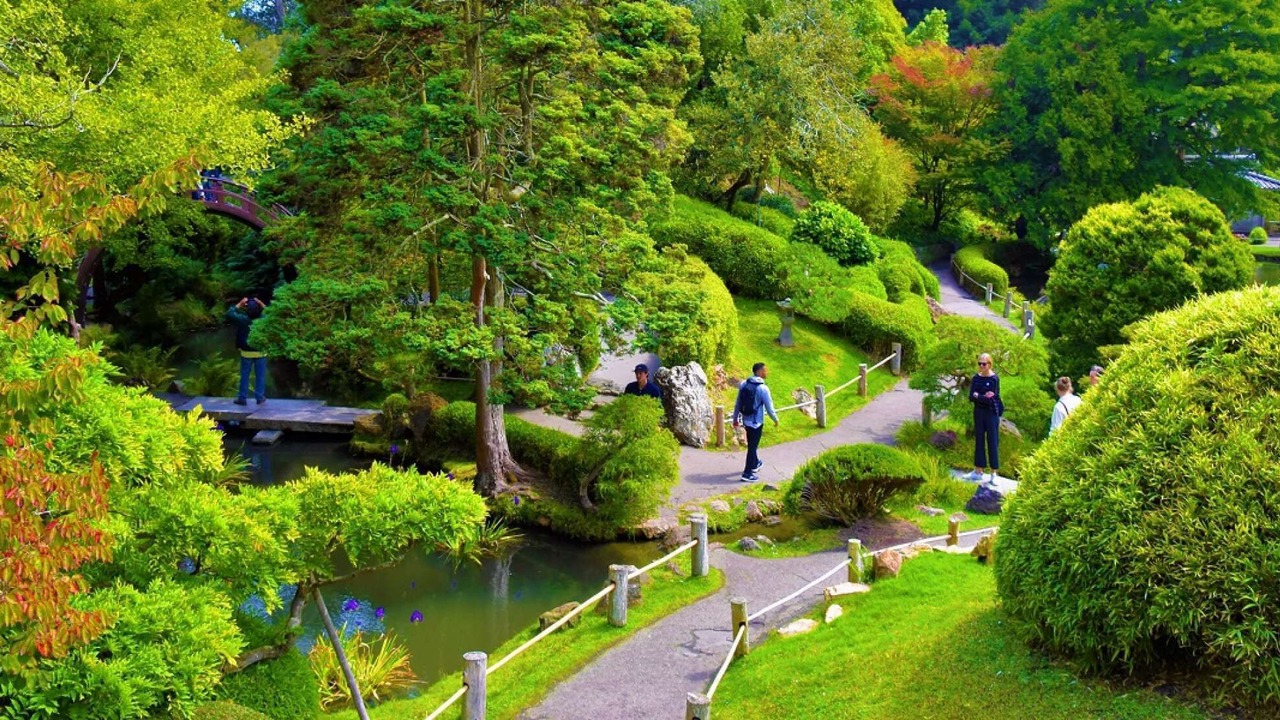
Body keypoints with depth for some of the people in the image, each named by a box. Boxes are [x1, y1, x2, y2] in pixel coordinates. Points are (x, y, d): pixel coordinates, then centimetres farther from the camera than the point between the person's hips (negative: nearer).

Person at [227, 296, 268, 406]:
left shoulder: (243, 319, -16)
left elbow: (229, 314, -3)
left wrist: (240, 304, 1)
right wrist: (261, 304, 2)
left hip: (246, 353, -1)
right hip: (260, 352, 1)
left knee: (244, 376, 8)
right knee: (260, 376, 9)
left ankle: (242, 398, 12)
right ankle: (260, 397, 13)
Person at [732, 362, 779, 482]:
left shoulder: (743, 384, -3)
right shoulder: (763, 388, -21)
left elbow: (738, 404, 4)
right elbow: (769, 408, -14)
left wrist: (735, 419, 15)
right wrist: (776, 420, 2)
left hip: (746, 420, 6)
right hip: (757, 422, -6)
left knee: (751, 444, 25)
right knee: (753, 447, 3)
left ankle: (755, 464, 44)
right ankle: (748, 474, 8)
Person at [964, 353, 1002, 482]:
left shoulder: (994, 378, -11)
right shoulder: (976, 378, 4)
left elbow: (991, 399, -17)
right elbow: (971, 397, -2)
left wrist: (977, 396, -8)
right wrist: (984, 397, -15)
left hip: (991, 413, -5)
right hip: (979, 412, 5)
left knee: (992, 442, 0)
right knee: (979, 441, 10)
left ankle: (994, 473, 6)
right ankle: (978, 471, 17)